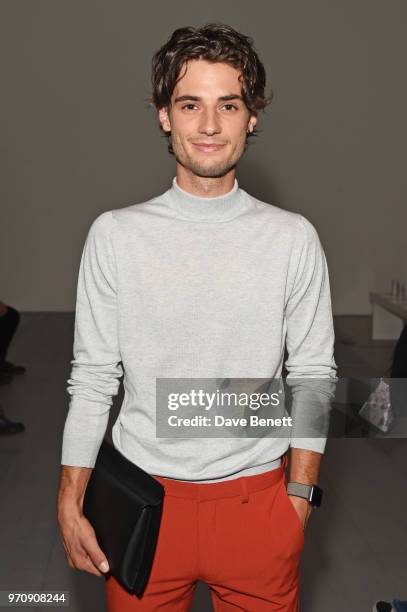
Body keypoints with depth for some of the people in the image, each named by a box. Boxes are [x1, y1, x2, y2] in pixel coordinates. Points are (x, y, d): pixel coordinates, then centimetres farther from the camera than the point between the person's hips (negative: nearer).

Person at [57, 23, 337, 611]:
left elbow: (312, 375, 0)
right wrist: (70, 504, -1)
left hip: (256, 498, 0)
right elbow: (93, 379, -2)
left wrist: (300, 494, 0)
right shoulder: (114, 235, -5)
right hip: (143, 497, 0)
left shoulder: (293, 238, -5)